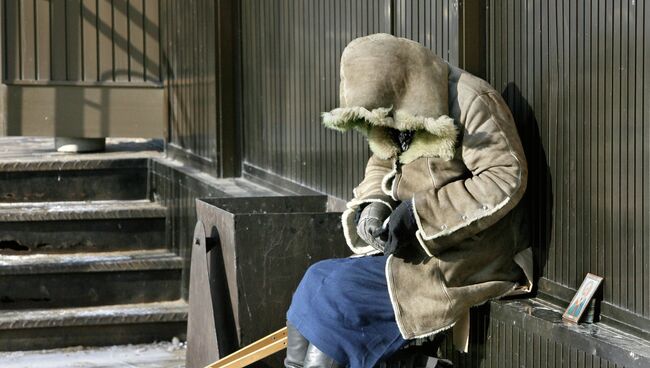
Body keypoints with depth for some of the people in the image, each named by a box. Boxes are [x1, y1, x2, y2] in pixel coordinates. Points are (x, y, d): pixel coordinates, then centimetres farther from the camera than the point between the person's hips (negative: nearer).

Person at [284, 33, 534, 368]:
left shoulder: (471, 103, -15)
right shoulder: (401, 114, 9)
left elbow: (507, 179, -21)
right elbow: (380, 167, 21)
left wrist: (420, 213, -22)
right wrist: (374, 205, -3)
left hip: (468, 256, -8)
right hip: (412, 247, 8)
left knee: (339, 291, -20)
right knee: (315, 282, -10)